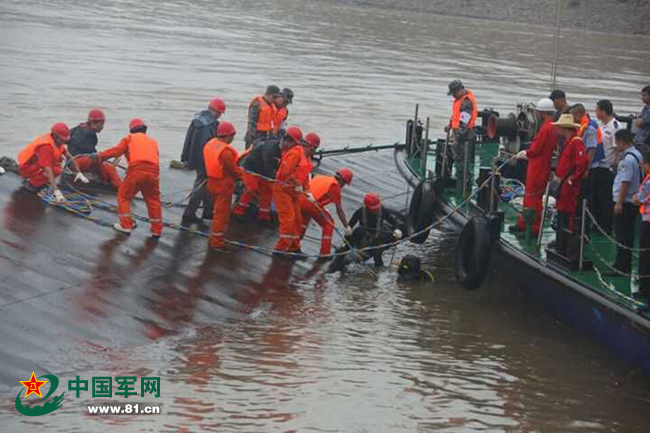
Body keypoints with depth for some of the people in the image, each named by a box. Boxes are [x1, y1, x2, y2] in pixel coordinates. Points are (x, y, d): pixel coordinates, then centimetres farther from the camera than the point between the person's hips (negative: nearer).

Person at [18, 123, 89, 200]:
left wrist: (79, 173, 7)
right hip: (27, 169, -9)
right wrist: (56, 191, -40)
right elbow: (48, 170, -35)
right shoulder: (46, 146, -30)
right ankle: (31, 184, -9)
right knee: (56, 170, -26)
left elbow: (69, 156, 11)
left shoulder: (58, 141, -2)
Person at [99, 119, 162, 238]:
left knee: (124, 196, 14)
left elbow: (118, 150, 8)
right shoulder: (153, 141, 31)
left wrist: (102, 155, 18)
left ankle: (126, 225, 10)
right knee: (153, 200, 16)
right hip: (153, 172, 3)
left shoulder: (130, 138, 19)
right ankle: (157, 230, 17)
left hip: (136, 170, -3)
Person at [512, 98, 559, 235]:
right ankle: (522, 225, 27)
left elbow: (535, 150, -20)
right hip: (543, 166, 10)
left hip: (537, 170, -10)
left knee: (533, 199, -2)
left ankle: (534, 229, 3)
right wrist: (526, 153, 16)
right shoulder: (553, 128, 9)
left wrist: (524, 154, 0)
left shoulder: (545, 128, -21)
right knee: (528, 197, 18)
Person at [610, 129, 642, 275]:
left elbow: (625, 182, -22)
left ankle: (622, 267, -2)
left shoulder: (628, 159, -19)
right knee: (626, 235, 15)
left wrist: (619, 203, -20)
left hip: (625, 202, -10)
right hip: (633, 202, 10)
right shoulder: (636, 155, 12)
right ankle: (622, 264, 22)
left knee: (622, 236, -5)